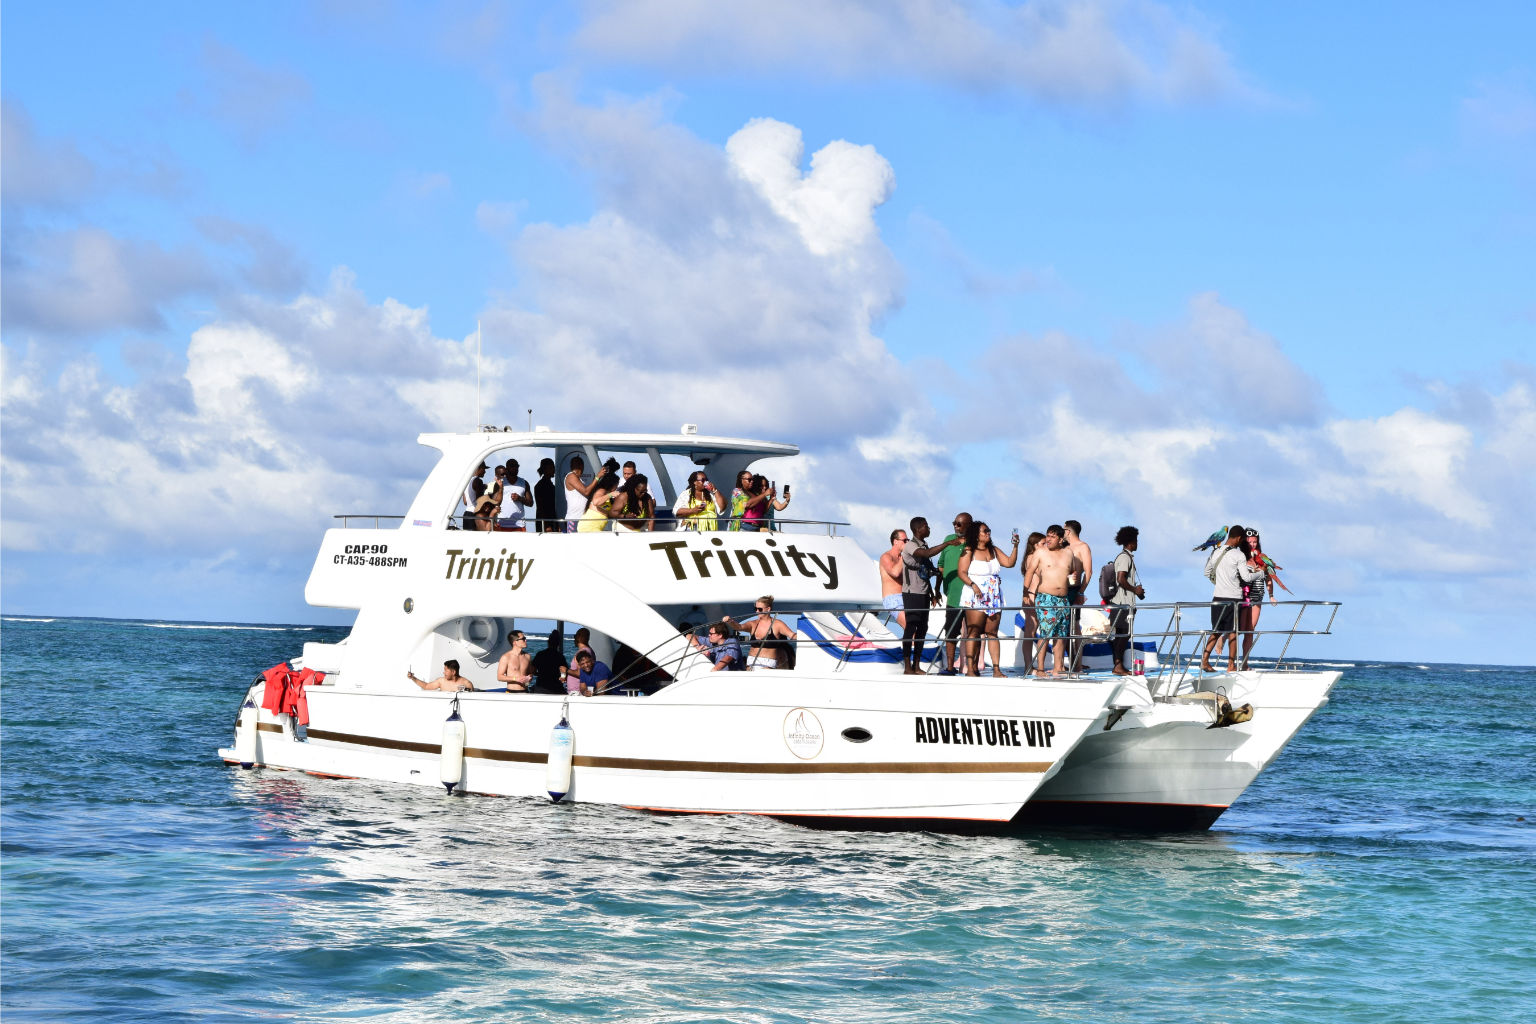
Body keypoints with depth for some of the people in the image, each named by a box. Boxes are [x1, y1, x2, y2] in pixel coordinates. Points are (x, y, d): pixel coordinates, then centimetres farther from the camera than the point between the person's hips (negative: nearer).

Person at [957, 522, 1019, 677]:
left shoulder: (993, 551, 17)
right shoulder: (969, 552, 1)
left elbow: (1009, 562, 11)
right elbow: (961, 572, -7)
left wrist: (1015, 546, 0)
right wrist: (973, 585, -20)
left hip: (994, 598, 5)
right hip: (975, 598, -5)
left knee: (992, 633, 2)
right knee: (973, 633, -9)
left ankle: (996, 669, -2)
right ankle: (970, 668, -11)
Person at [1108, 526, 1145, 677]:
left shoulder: (1124, 556, 19)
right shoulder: (1125, 557, -12)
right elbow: (1121, 579, -21)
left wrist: (1137, 591, 17)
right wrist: (1135, 590, -10)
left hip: (1118, 603, 10)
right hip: (1124, 603, -10)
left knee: (1120, 634, 9)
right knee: (1124, 633, -10)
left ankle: (1119, 665, 11)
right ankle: (1119, 665, -11)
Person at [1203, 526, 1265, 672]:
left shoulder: (1215, 551, 7)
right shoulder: (1238, 554, -12)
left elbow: (1207, 573, 17)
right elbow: (1246, 577, -11)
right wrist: (1260, 574, 6)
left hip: (1217, 597, 5)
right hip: (1233, 597, -5)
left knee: (1216, 631, 14)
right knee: (1233, 632, 4)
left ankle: (1204, 660, 8)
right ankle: (1231, 665, 6)